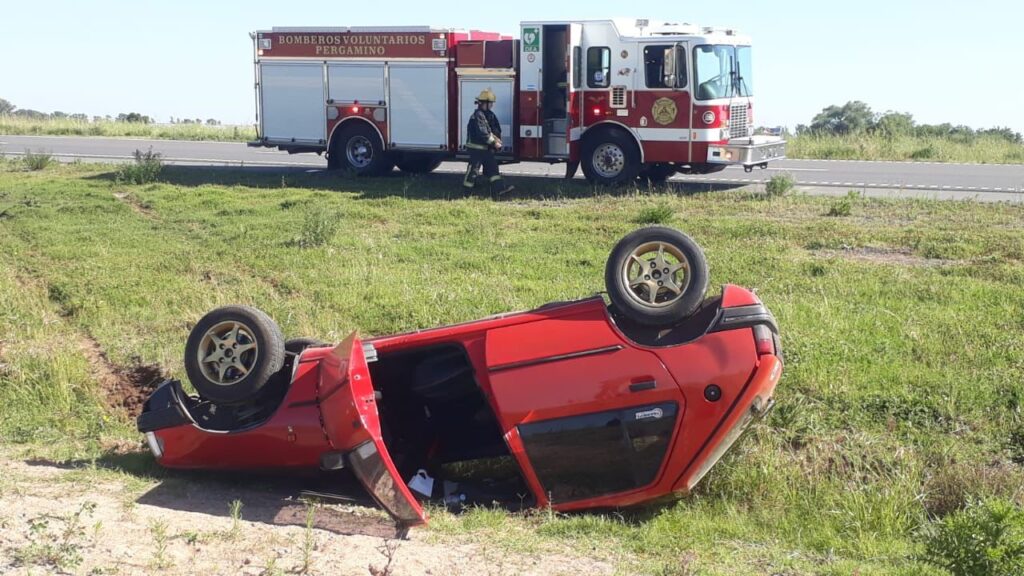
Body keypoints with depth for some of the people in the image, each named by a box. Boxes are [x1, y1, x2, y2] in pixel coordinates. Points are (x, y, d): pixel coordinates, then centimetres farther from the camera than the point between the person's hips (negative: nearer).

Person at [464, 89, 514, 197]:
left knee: (492, 167, 5)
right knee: (473, 168, -1)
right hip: (476, 148, -9)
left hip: (486, 148, 9)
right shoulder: (478, 116, -18)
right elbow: (482, 133, -25)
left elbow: (496, 129, 14)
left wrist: (497, 140, -5)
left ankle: (500, 188, 3)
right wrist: (493, 143, -21)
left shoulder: (489, 115, 11)